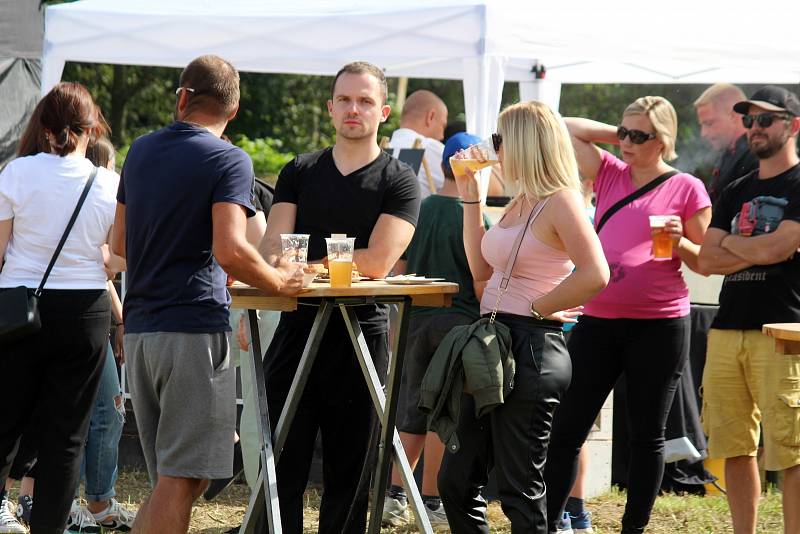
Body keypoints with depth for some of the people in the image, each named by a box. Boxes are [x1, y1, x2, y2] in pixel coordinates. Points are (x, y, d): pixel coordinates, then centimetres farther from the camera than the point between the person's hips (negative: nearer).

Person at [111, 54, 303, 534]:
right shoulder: (229, 160, -7)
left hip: (140, 328, 7)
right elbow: (230, 251, -20)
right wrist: (279, 282, -5)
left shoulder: (142, 151, 14)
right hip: (195, 326, -7)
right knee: (179, 481, -6)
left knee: (172, 478, 14)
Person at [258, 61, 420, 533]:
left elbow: (377, 262, -11)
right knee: (281, 466, -1)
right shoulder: (300, 172, 13)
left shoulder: (399, 181, 1)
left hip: (361, 335, -3)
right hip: (297, 329, 3)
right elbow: (271, 250, 4)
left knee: (348, 474, 3)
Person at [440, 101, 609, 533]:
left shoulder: (560, 202, -12)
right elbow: (481, 269, 21)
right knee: (456, 481, 12)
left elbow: (594, 275, -24)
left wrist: (536, 307, -16)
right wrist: (470, 198, 19)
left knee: (519, 490, -4)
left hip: (530, 348, -10)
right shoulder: (519, 203, 16)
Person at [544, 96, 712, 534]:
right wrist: (619, 136, 9)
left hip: (659, 327, -4)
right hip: (598, 320, 4)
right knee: (566, 429, 2)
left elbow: (705, 262, 2)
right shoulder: (609, 174, 9)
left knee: (646, 434, 7)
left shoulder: (687, 189, -1)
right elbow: (565, 129, 12)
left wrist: (679, 242, -16)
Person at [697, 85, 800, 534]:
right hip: (728, 329, 7)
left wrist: (730, 244, 4)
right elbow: (707, 260, 11)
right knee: (735, 449, 7)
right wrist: (754, 252, -4)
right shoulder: (737, 192, 20)